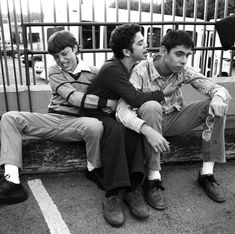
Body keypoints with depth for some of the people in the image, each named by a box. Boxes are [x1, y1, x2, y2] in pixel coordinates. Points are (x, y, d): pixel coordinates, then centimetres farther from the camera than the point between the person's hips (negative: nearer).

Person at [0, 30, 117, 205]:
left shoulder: (93, 73, 4)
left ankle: (94, 170, -8)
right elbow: (74, 98, -11)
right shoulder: (54, 72, 5)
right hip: (52, 119, 3)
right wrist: (108, 102, -19)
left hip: (74, 123, -2)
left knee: (95, 125, -37)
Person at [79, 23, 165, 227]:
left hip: (113, 114, 6)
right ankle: (112, 195, -34)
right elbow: (136, 99, -29)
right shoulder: (112, 69, -21)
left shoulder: (133, 67, 5)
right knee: (115, 128, -37)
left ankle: (134, 189, -29)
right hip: (94, 115, -6)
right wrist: (163, 93, -16)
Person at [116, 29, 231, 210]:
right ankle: (153, 178, -29)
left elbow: (219, 89, -11)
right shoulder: (141, 71, -22)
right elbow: (122, 109, -31)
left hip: (174, 119, 4)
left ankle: (207, 173, -11)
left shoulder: (184, 71, -9)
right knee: (151, 106, -38)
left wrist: (218, 97, -37)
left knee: (217, 104, -15)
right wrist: (147, 130, -48)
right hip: (150, 121, -4)